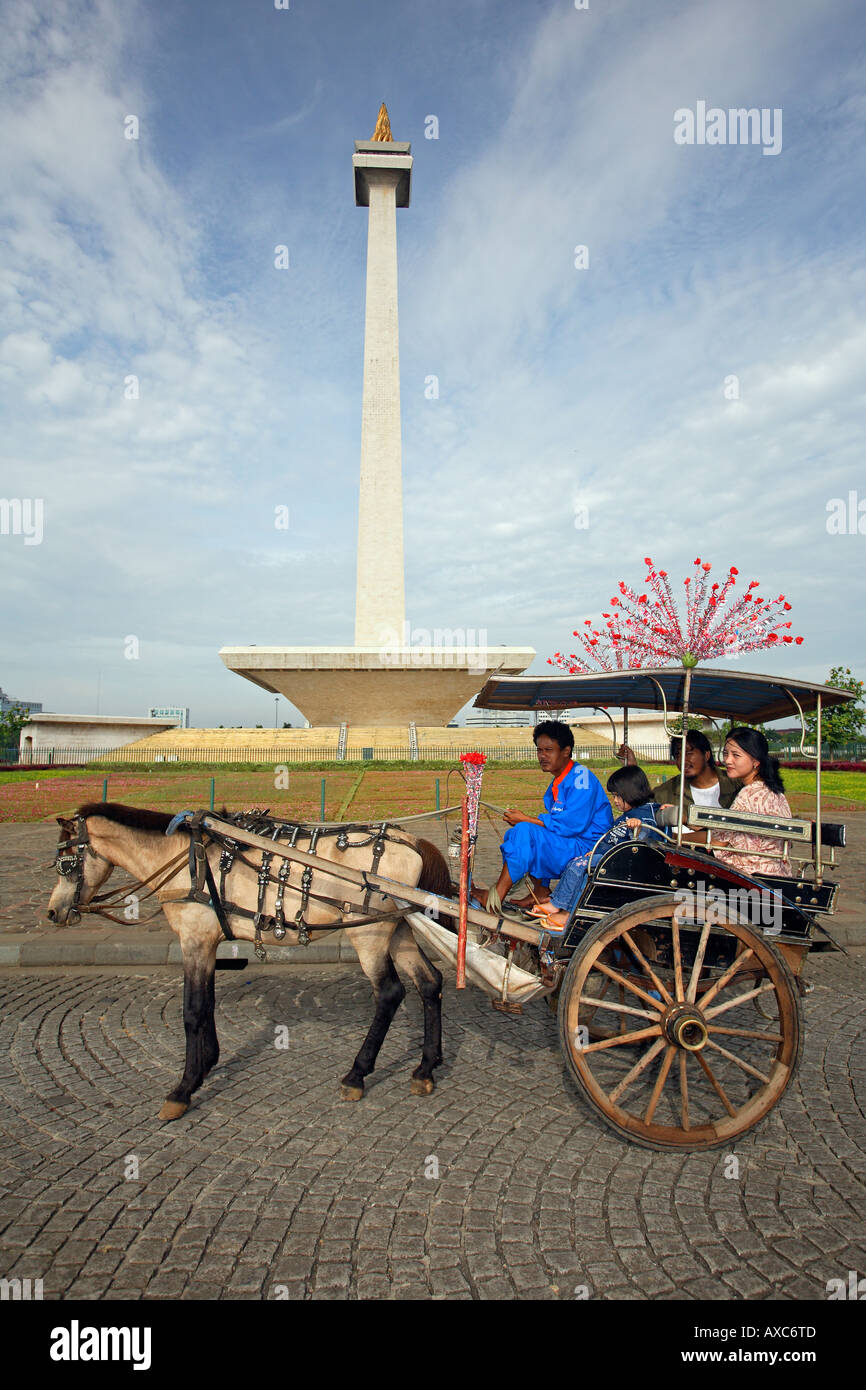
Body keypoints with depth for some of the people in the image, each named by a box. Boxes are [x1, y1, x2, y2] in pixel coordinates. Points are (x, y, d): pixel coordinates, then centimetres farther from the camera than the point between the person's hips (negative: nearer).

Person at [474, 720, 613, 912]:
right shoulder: (558, 781, 15)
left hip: (587, 848, -10)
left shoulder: (581, 777, -15)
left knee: (524, 832, -24)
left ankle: (494, 898, -18)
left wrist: (526, 820, -17)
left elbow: (572, 823, -23)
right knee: (513, 834, 6)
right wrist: (525, 821, -3)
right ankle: (541, 891, 2)